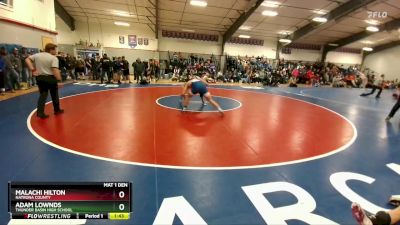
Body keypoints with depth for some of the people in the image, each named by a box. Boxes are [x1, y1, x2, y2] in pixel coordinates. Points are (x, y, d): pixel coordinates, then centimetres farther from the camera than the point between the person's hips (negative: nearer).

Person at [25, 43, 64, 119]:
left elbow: (27, 59, 4)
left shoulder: (37, 55, 8)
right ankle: (57, 110, 25)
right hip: (50, 78, -5)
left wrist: (32, 69, 0)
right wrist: (59, 80, -21)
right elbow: (55, 70, -22)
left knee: (43, 94, 11)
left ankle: (40, 112, 4)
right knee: (54, 94, 12)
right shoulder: (53, 58, -11)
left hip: (39, 77, 5)